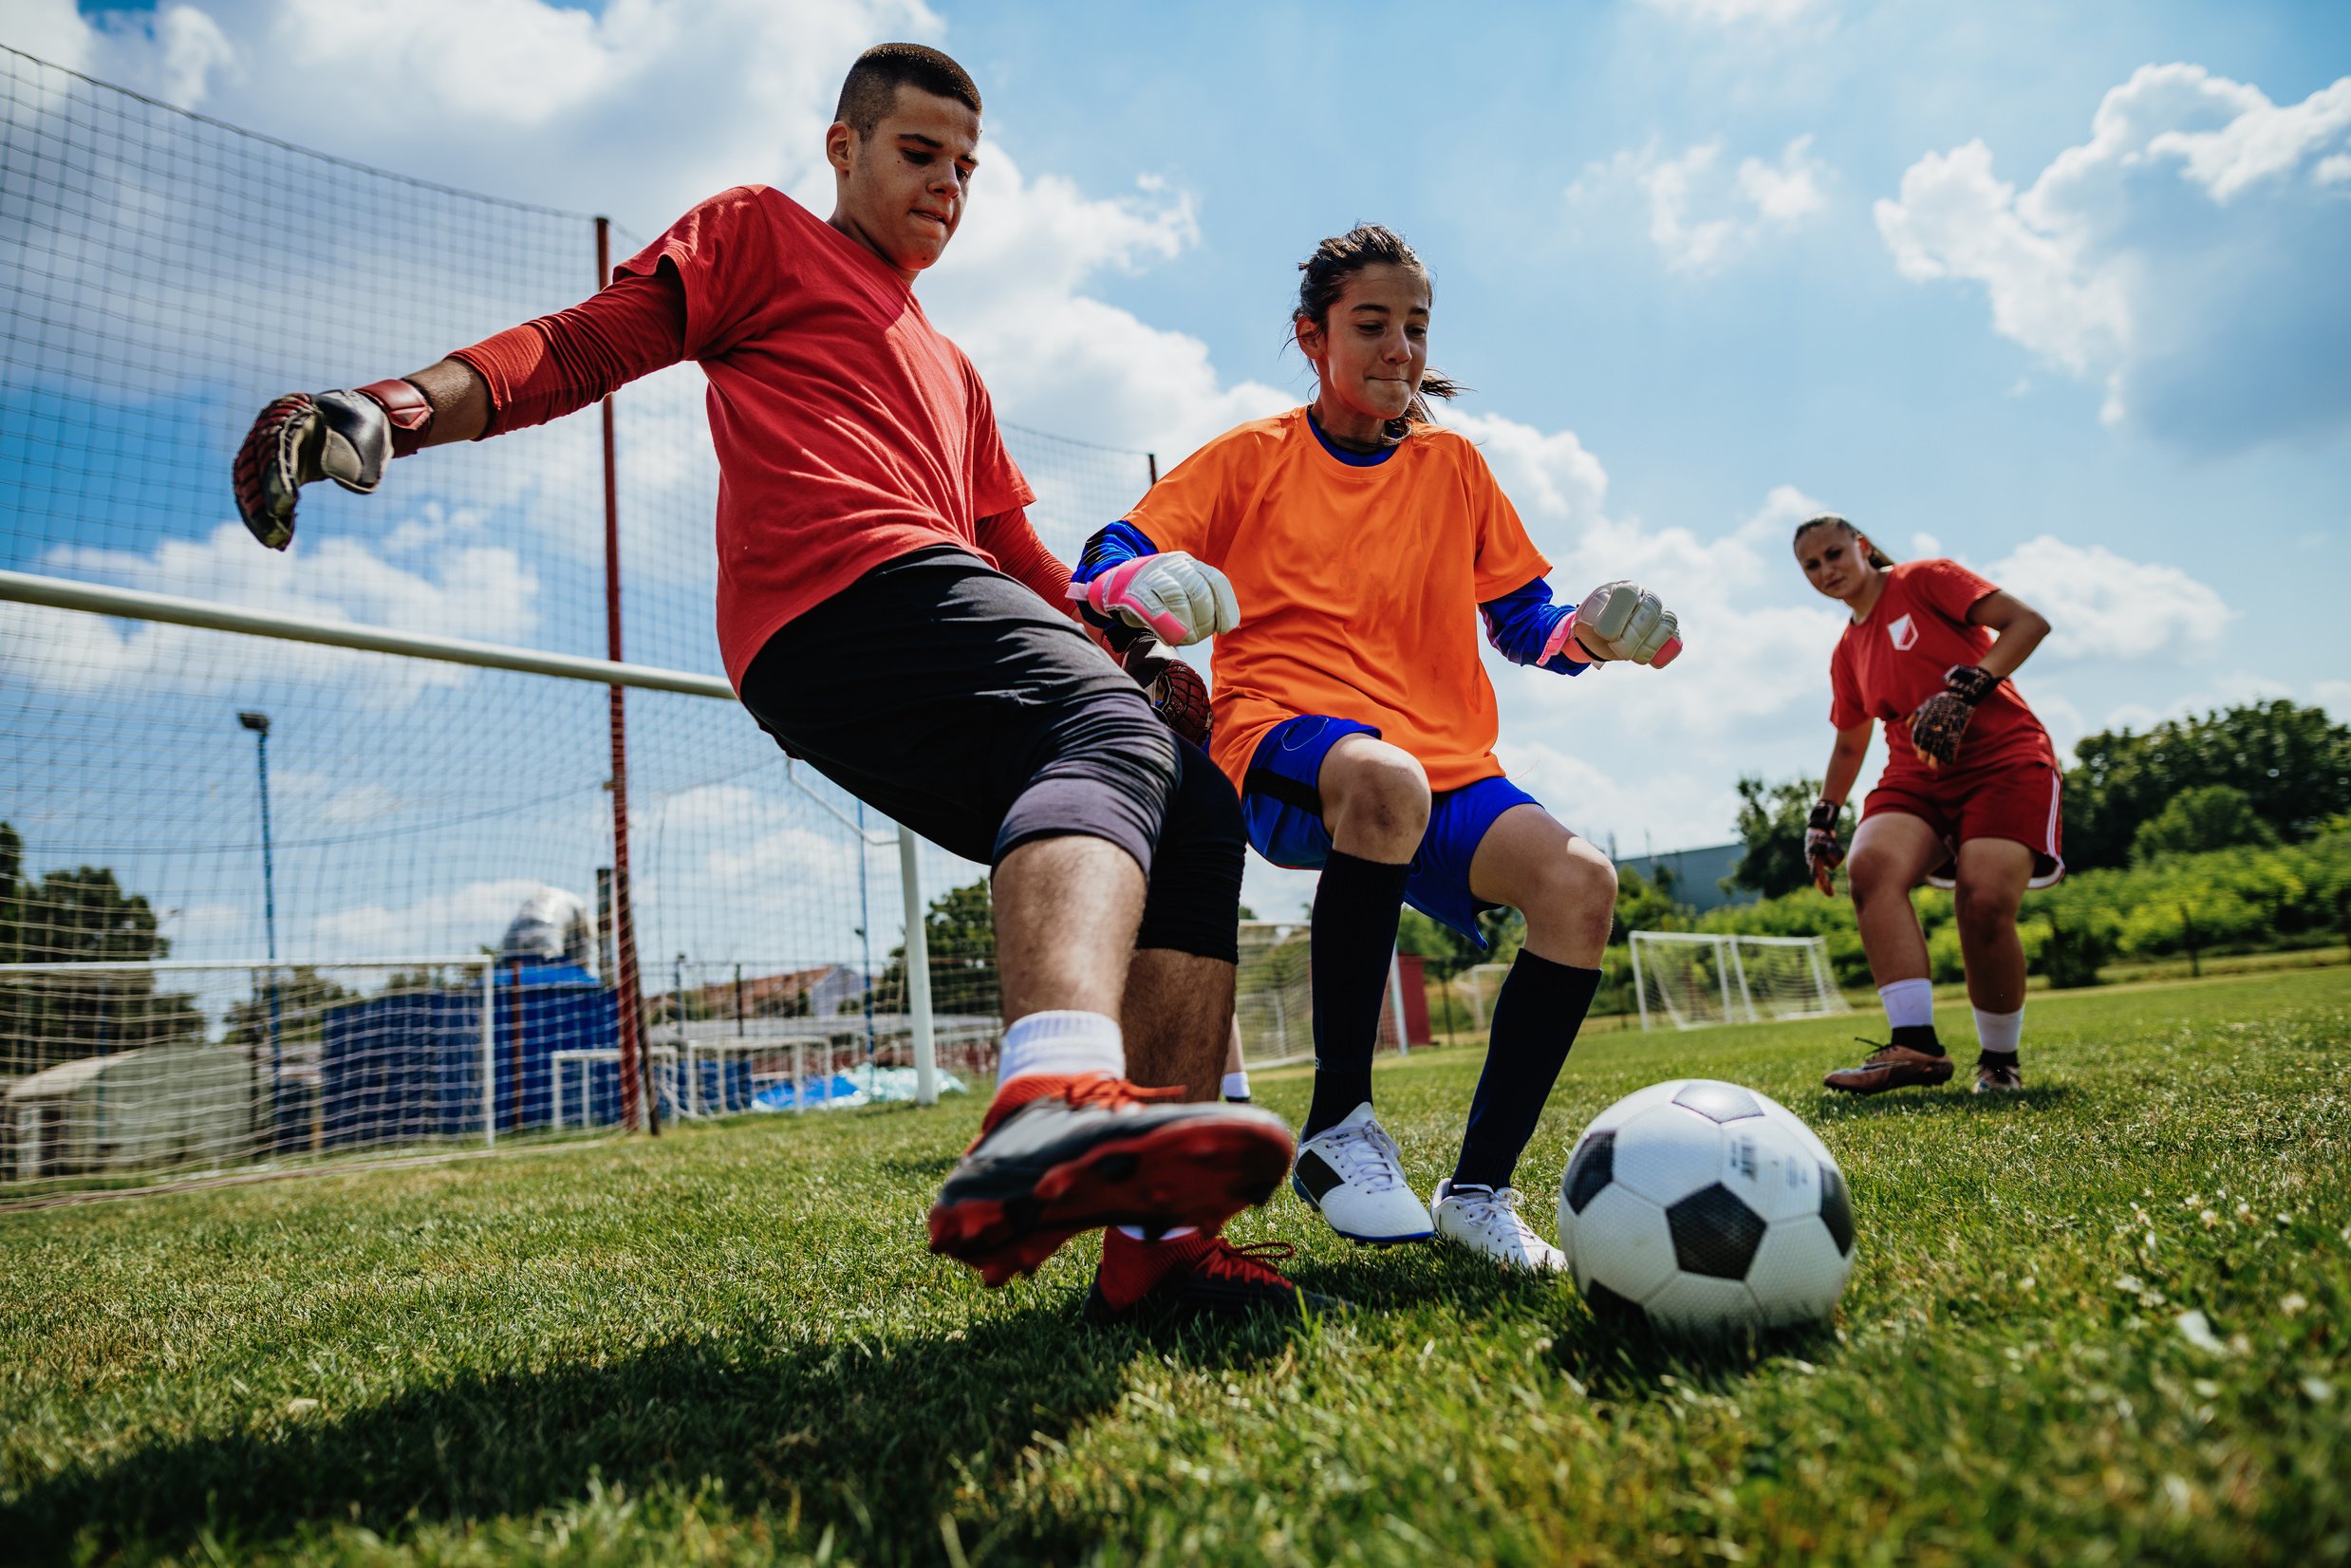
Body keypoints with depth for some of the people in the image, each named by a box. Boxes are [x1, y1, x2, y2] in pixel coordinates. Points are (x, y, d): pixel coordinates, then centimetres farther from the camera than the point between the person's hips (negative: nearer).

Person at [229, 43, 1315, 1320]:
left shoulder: (951, 373, 41)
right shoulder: (759, 233, 22)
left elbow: (1017, 555, 37)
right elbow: (585, 346, 8)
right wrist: (400, 406, -9)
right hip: (846, 589, -8)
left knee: (1193, 816, -4)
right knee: (1105, 735, -33)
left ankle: (1158, 1232, -15)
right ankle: (1057, 1097, -62)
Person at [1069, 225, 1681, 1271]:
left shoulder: (1453, 465, 18)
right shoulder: (1253, 458, 9)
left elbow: (1525, 620, 21)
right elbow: (1105, 565, 3)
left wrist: (1589, 631, -1)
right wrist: (1143, 586, -21)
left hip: (1446, 762, 4)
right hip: (1283, 736, -4)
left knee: (1579, 881, -25)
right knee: (1383, 778, -41)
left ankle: (1478, 1192, -11)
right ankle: (1337, 1127, -26)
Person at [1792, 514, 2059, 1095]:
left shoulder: (1924, 579, 4)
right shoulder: (1848, 653, 21)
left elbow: (2029, 622, -7)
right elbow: (1849, 745, 31)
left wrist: (1965, 689, -20)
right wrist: (1823, 819, 23)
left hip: (2005, 760, -5)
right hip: (1917, 775, 5)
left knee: (1984, 902, -27)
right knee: (1871, 864, -28)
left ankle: (2000, 1061, -4)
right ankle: (1915, 1045, -34)